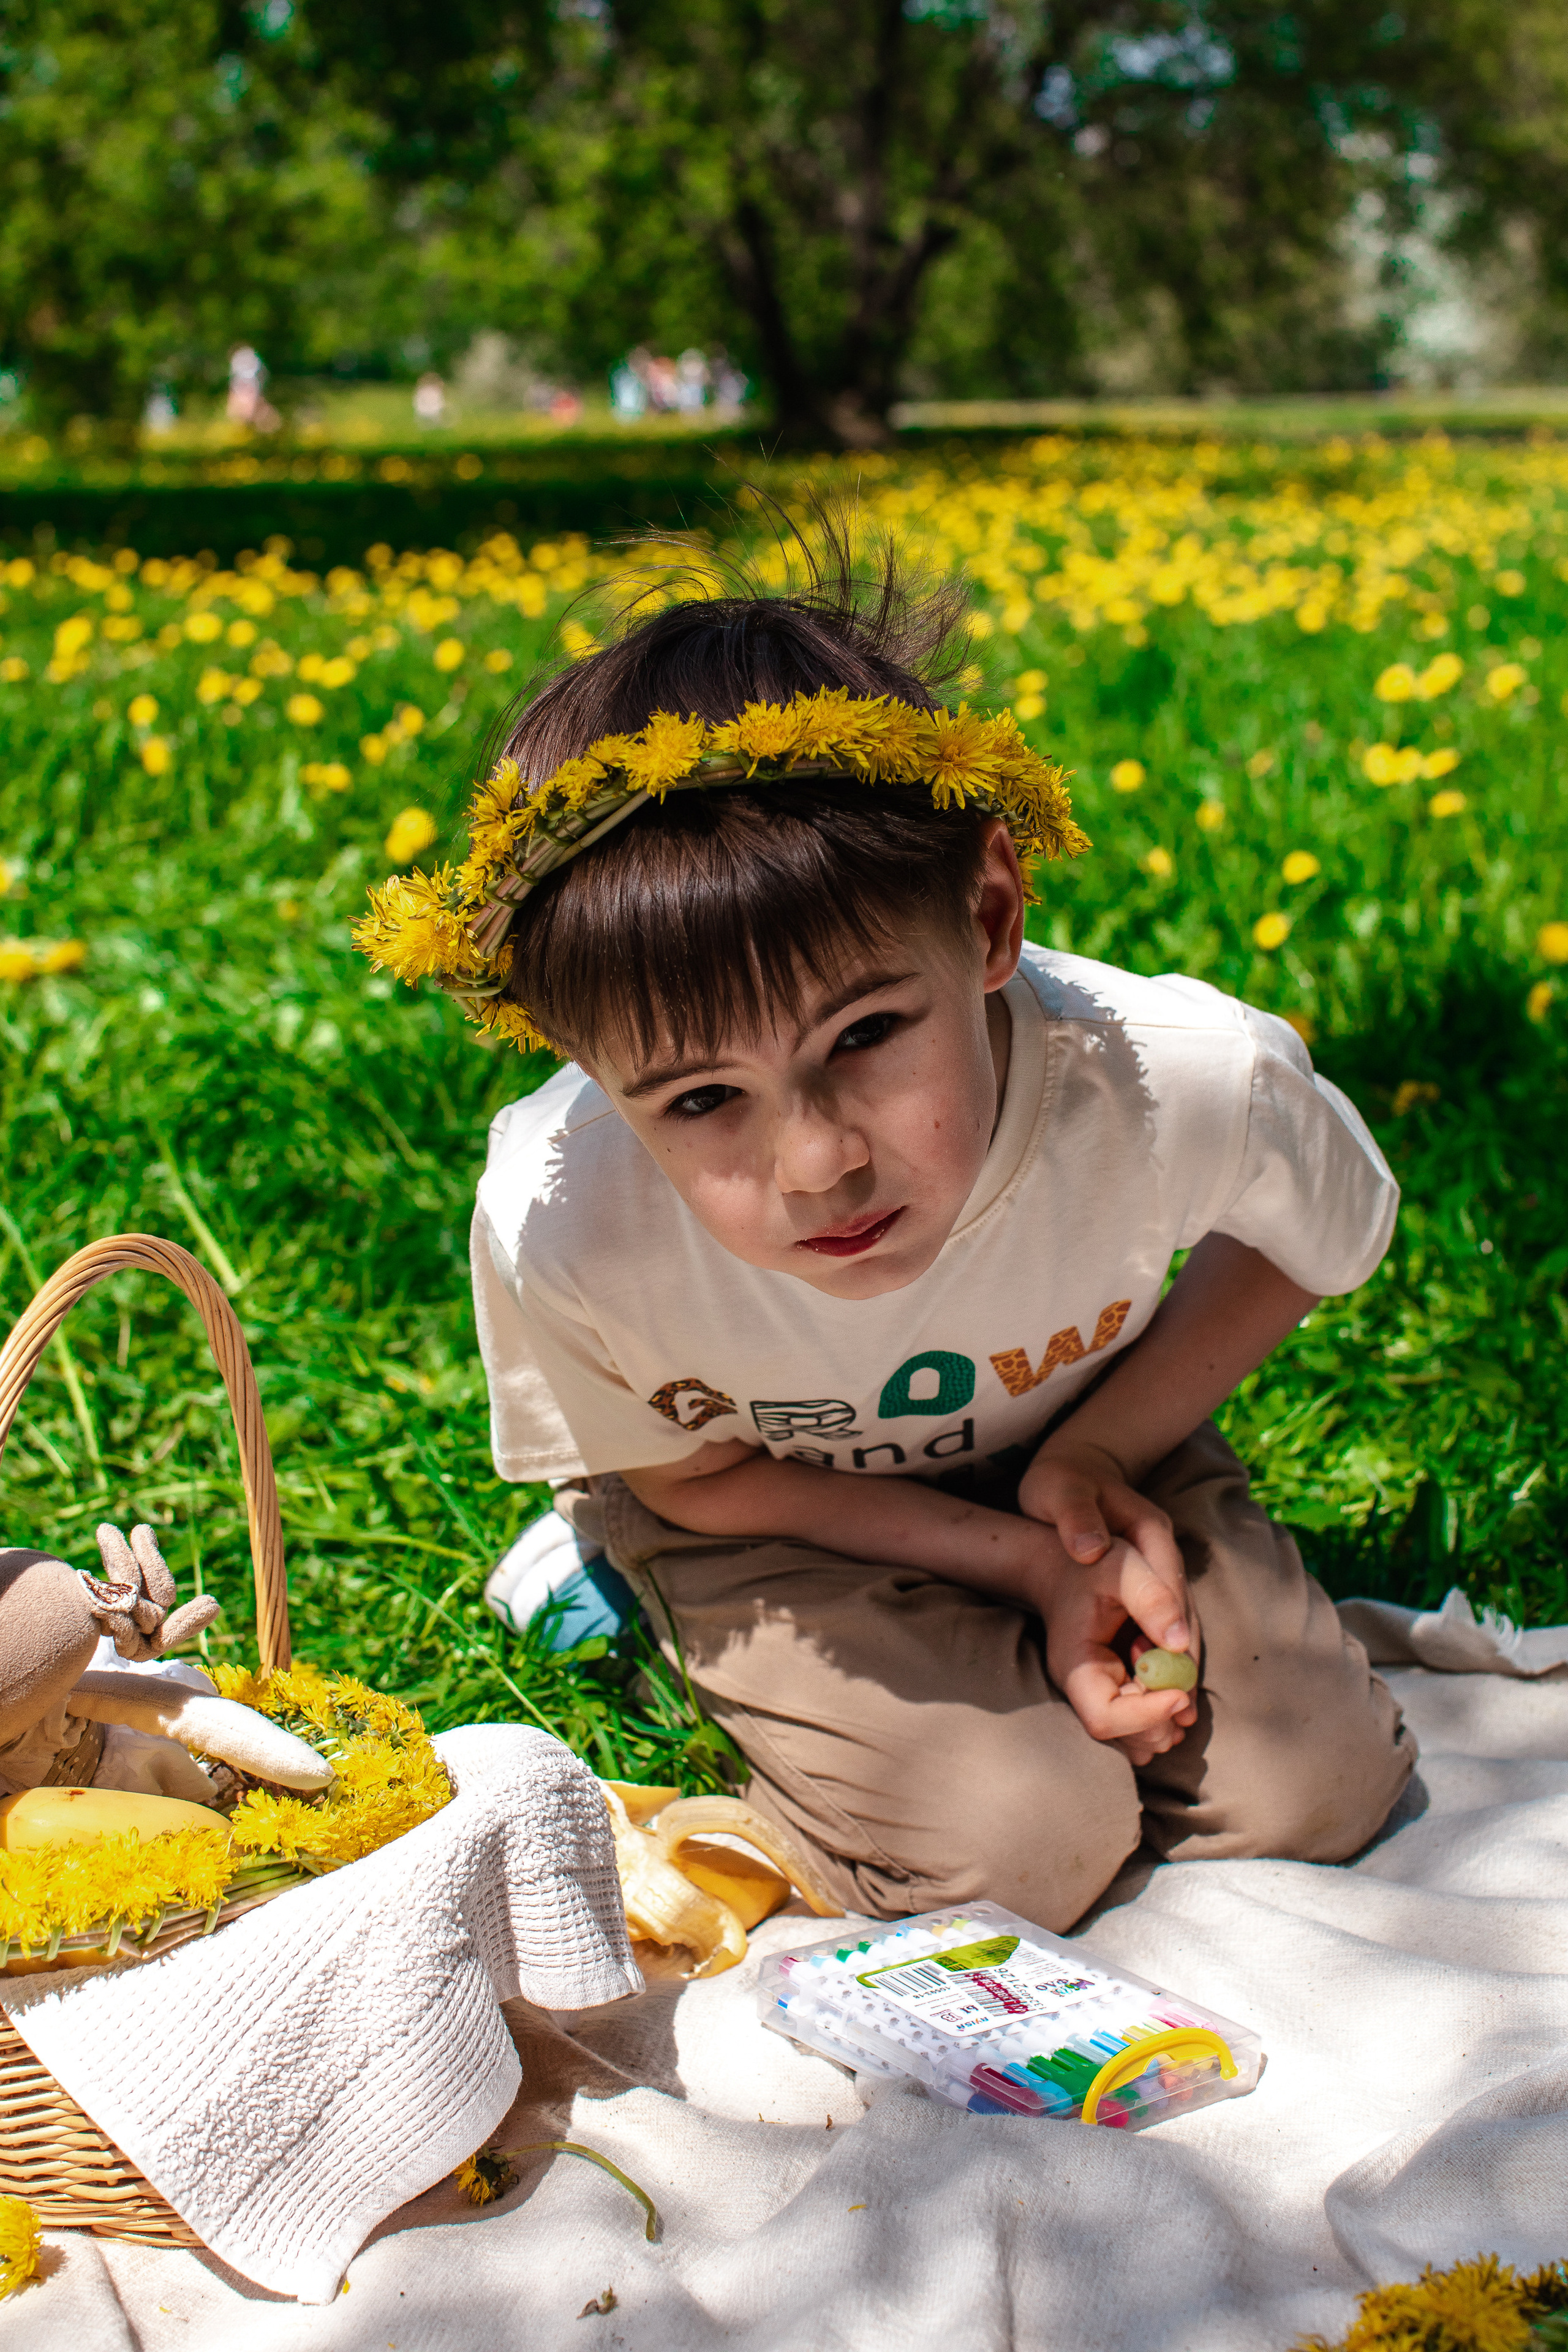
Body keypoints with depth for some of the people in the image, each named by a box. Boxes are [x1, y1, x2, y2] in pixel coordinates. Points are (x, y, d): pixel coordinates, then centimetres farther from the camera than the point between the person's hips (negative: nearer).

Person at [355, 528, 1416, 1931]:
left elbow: (1312, 1239, -8)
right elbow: (693, 1474, -14)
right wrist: (1024, 1561, -21)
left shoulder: (1190, 1082, -36)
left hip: (1068, 1446, 3)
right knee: (1013, 1848, -18)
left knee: (1313, 1788, -7)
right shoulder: (562, 1225, -38)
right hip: (780, 1506, -2)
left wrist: (1102, 1446, -20)